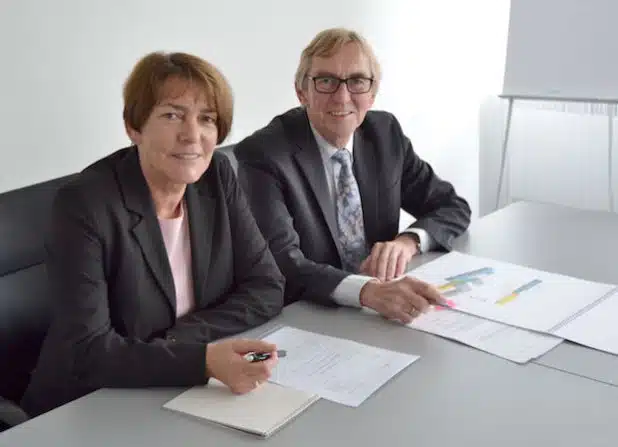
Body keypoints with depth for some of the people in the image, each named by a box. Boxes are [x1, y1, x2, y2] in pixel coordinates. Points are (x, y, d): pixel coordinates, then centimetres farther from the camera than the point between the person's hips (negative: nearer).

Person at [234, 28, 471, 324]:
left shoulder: (385, 133, 2)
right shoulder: (263, 155, -14)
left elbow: (453, 207, 7)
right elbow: (281, 263, -24)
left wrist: (408, 241, -14)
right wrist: (367, 290, -40)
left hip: (382, 312, 4)